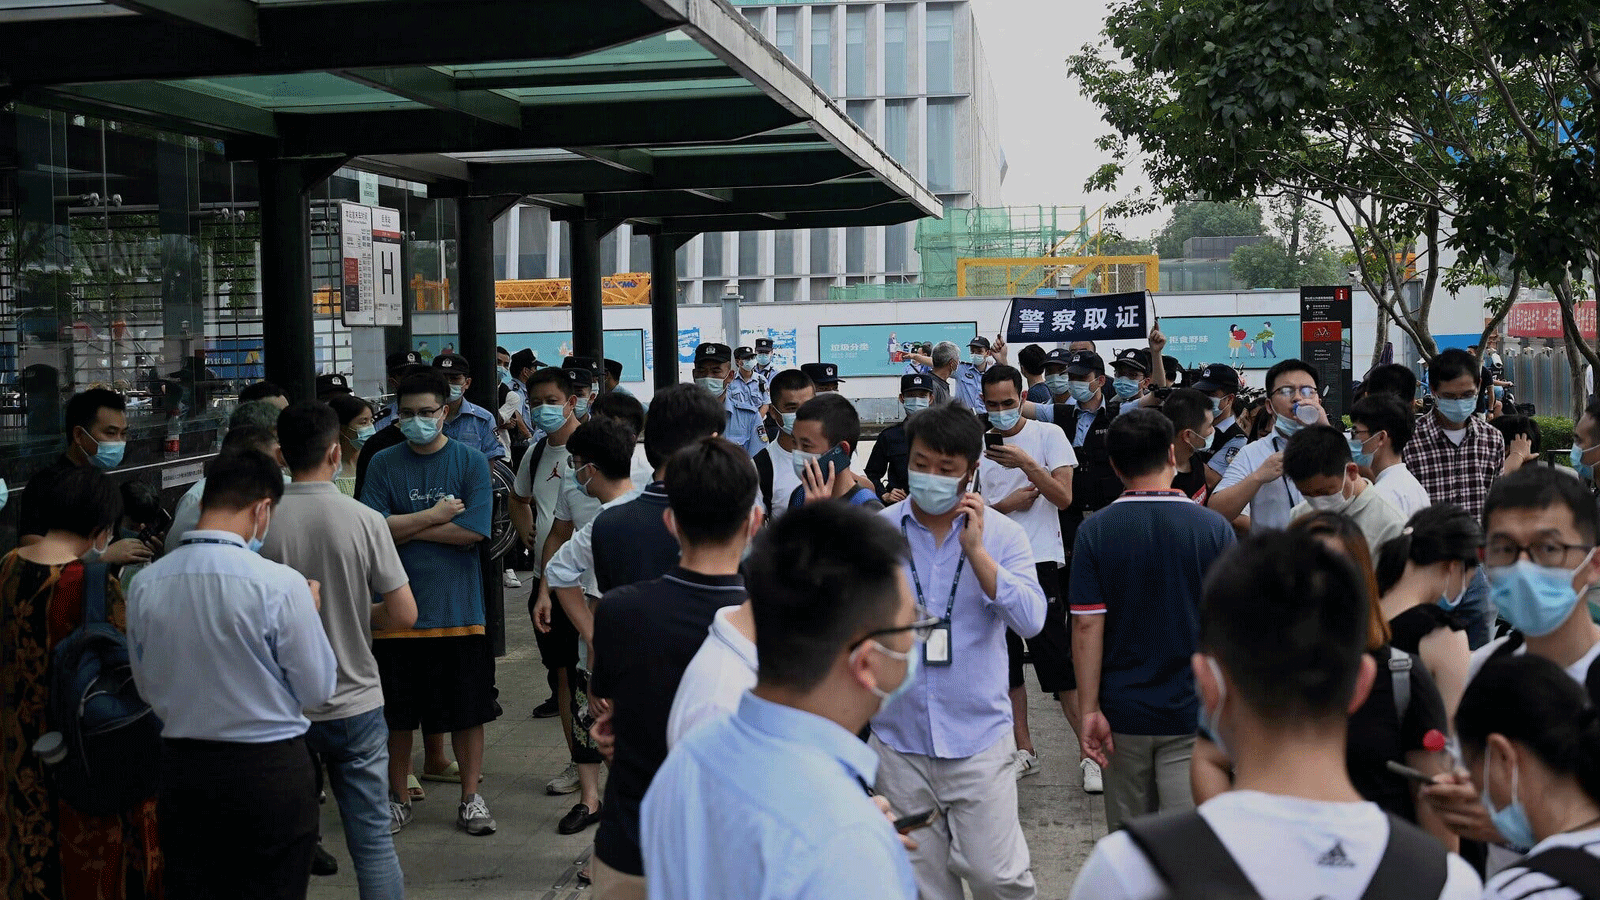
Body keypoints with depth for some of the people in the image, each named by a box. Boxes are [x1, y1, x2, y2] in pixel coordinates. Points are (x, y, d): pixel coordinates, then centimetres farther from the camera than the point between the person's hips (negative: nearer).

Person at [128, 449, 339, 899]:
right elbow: (317, 690, -9)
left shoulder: (145, 585, -4)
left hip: (181, 765, 4)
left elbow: (147, 687, 8)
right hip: (269, 769, -4)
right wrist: (309, 612, 4)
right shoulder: (280, 584, -18)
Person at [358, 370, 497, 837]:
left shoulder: (471, 461, -1)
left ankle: (471, 797, 21)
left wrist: (405, 528, -9)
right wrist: (434, 516, -10)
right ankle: (399, 796, 27)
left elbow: (472, 530, -12)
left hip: (459, 606, -1)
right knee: (396, 712, 10)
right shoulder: (384, 464, 3)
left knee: (468, 709, 7)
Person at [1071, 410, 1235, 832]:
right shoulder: (1213, 528, -6)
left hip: (1122, 714, 1)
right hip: (1193, 715, -1)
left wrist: (1089, 710, -4)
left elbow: (1087, 626, -8)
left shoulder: (1095, 531, -6)